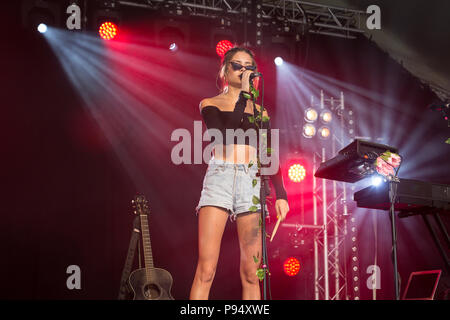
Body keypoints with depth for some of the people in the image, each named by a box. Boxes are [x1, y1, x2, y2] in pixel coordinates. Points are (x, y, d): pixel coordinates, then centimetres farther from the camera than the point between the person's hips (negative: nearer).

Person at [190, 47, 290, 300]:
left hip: (251, 184, 3)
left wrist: (281, 193, 6)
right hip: (219, 179, -3)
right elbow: (225, 135, -11)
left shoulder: (258, 110, 19)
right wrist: (243, 94, -9)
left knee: (252, 272, -2)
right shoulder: (210, 104, 9)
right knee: (206, 270, -13)